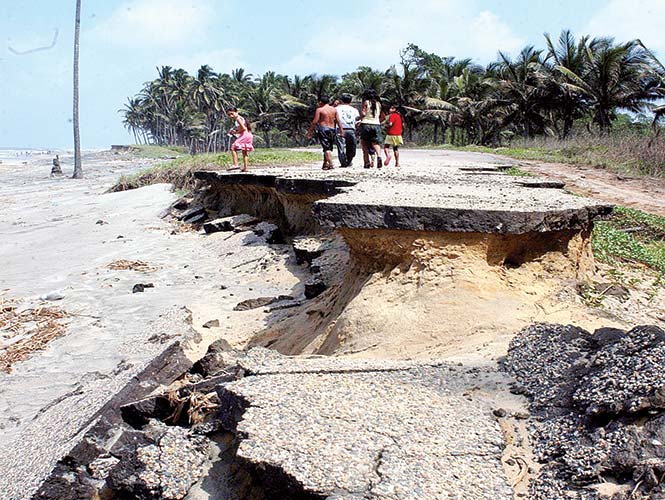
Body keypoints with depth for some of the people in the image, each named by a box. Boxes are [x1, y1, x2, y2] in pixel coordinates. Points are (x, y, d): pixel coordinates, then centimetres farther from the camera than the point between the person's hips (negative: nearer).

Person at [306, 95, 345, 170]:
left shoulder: (319, 110, -5)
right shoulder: (334, 109, 8)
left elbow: (315, 122, -8)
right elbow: (338, 121, 4)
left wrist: (309, 132, -4)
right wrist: (341, 131, 7)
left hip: (323, 129, -5)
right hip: (332, 129, 5)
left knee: (326, 148, -7)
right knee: (329, 147, 16)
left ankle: (330, 164, -17)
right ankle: (325, 164, 23)